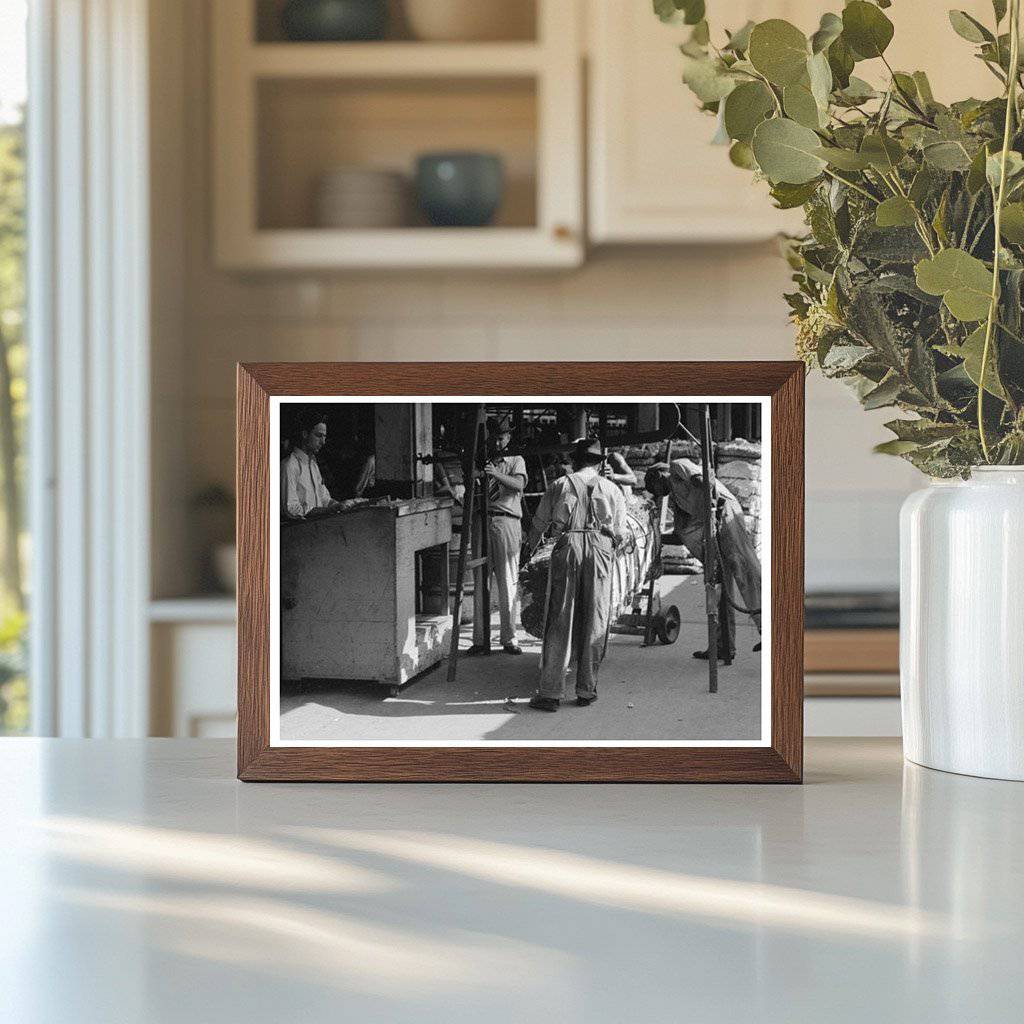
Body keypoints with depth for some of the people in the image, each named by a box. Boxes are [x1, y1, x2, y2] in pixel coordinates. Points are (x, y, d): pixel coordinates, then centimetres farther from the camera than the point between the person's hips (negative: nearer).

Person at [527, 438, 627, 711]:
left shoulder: (560, 485, 13)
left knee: (559, 620, 0)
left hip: (567, 545, -1)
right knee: (595, 622, 7)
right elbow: (620, 533, 12)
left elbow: (538, 524, 19)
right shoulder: (612, 489, 16)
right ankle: (586, 691, 9)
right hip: (601, 548, 1)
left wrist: (531, 548, 37)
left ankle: (550, 692, -3)